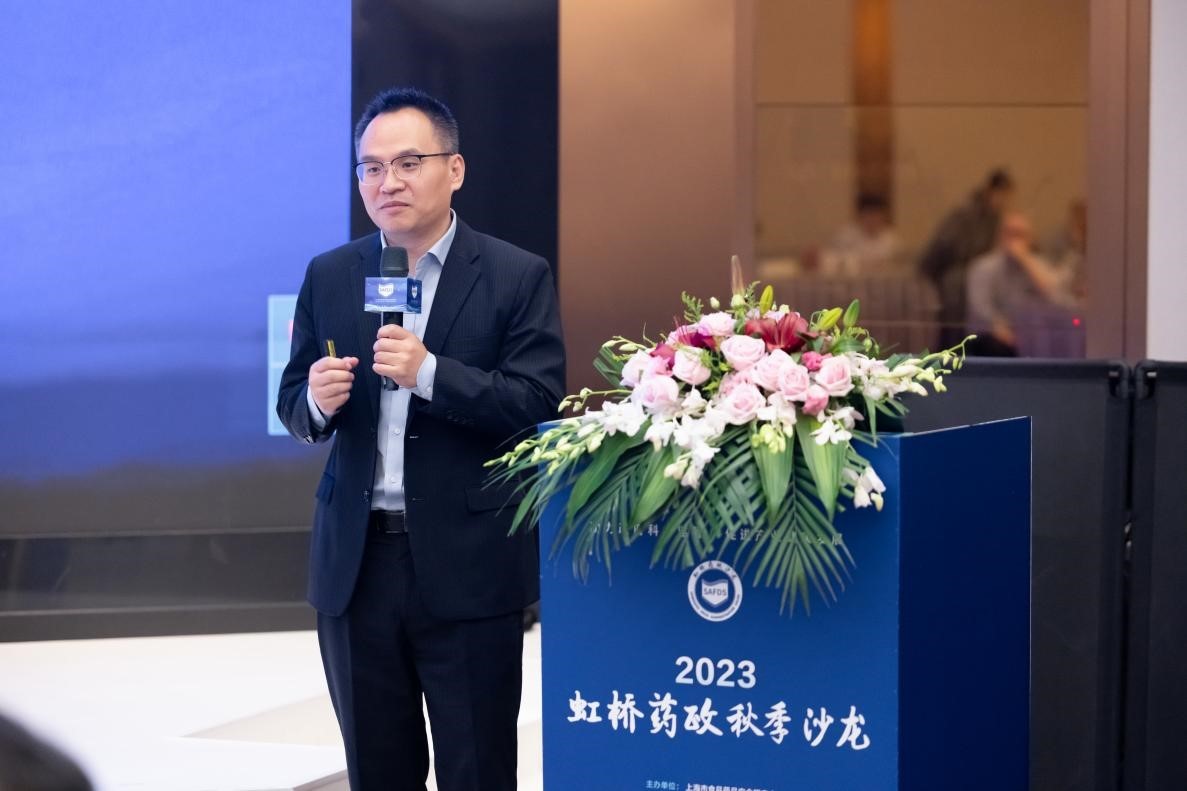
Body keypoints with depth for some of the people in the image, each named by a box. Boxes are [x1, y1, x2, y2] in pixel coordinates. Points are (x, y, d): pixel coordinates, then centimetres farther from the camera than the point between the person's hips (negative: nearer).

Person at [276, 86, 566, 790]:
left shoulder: (518, 277, -3)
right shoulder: (329, 277, 9)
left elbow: (540, 403, -12)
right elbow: (294, 408, 11)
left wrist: (430, 373, -24)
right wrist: (318, 401, -13)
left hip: (468, 566, -4)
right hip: (357, 564, 4)